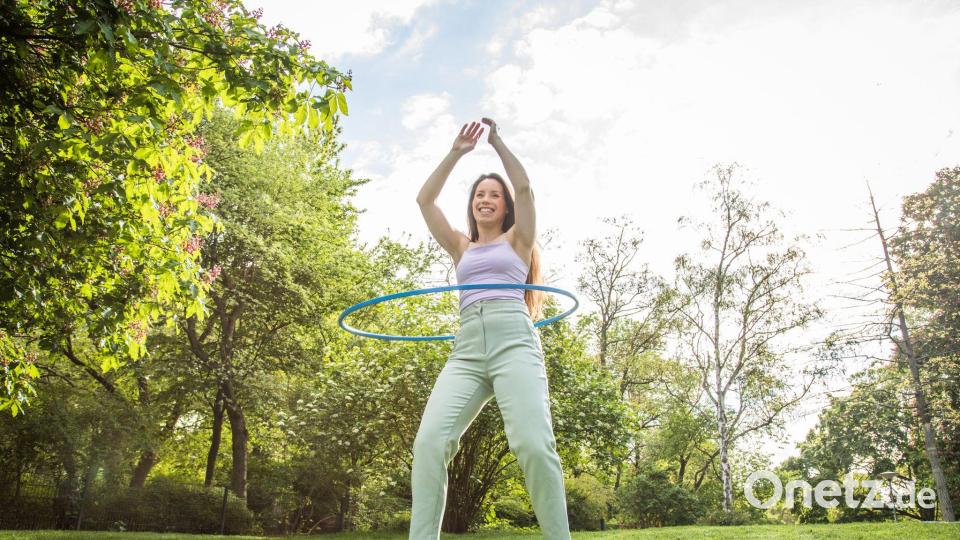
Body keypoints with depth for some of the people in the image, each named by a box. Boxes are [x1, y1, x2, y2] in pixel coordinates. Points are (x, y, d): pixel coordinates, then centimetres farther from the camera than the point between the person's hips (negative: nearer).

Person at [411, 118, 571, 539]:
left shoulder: (517, 240, 21)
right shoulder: (461, 248, 28)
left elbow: (524, 187, 8)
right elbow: (424, 200, 23)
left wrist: (497, 142, 16)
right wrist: (456, 152, 22)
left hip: (514, 342, -3)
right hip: (466, 351, 3)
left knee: (533, 446, -23)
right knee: (429, 442, -20)